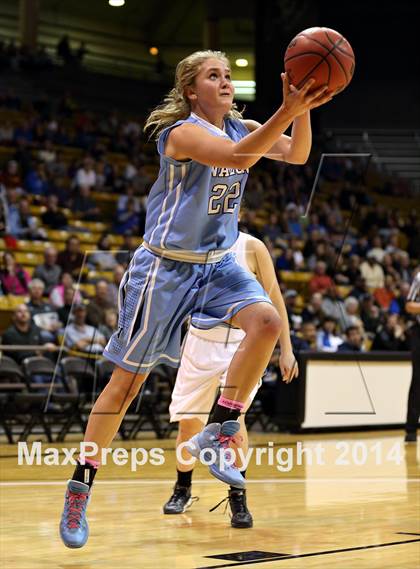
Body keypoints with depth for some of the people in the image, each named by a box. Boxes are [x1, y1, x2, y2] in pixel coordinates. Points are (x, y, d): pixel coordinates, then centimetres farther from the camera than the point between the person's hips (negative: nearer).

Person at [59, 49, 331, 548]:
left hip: (217, 263, 6)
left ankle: (216, 434, -8)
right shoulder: (183, 133, -18)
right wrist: (288, 109, -43)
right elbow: (238, 157, -36)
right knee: (127, 379, -1)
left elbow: (296, 155, -3)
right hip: (166, 265, -6)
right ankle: (79, 489, 12)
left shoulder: (241, 127, 5)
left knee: (266, 321, -23)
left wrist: (304, 109, -20)